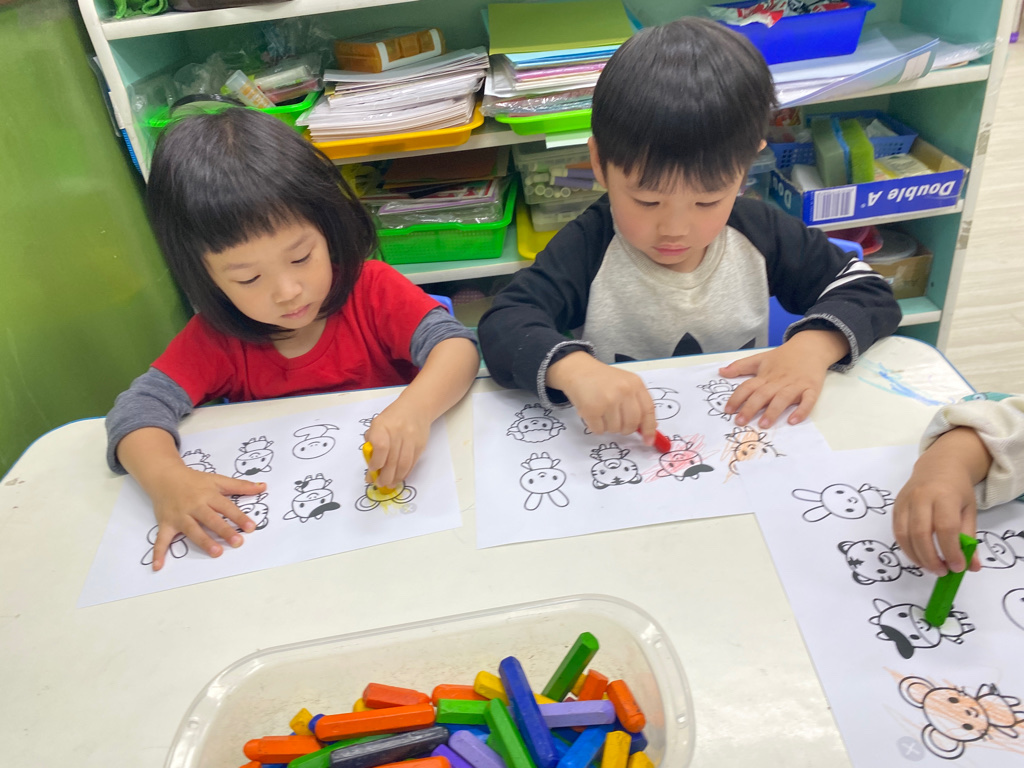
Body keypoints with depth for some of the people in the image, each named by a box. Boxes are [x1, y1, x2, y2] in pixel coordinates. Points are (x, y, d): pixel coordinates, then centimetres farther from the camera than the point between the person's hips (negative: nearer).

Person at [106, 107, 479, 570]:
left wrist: (414, 410, -41)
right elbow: (139, 406, -10)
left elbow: (456, 345, -21)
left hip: (390, 497, -1)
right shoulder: (217, 337, -4)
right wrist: (166, 478, -31)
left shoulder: (373, 289, -10)